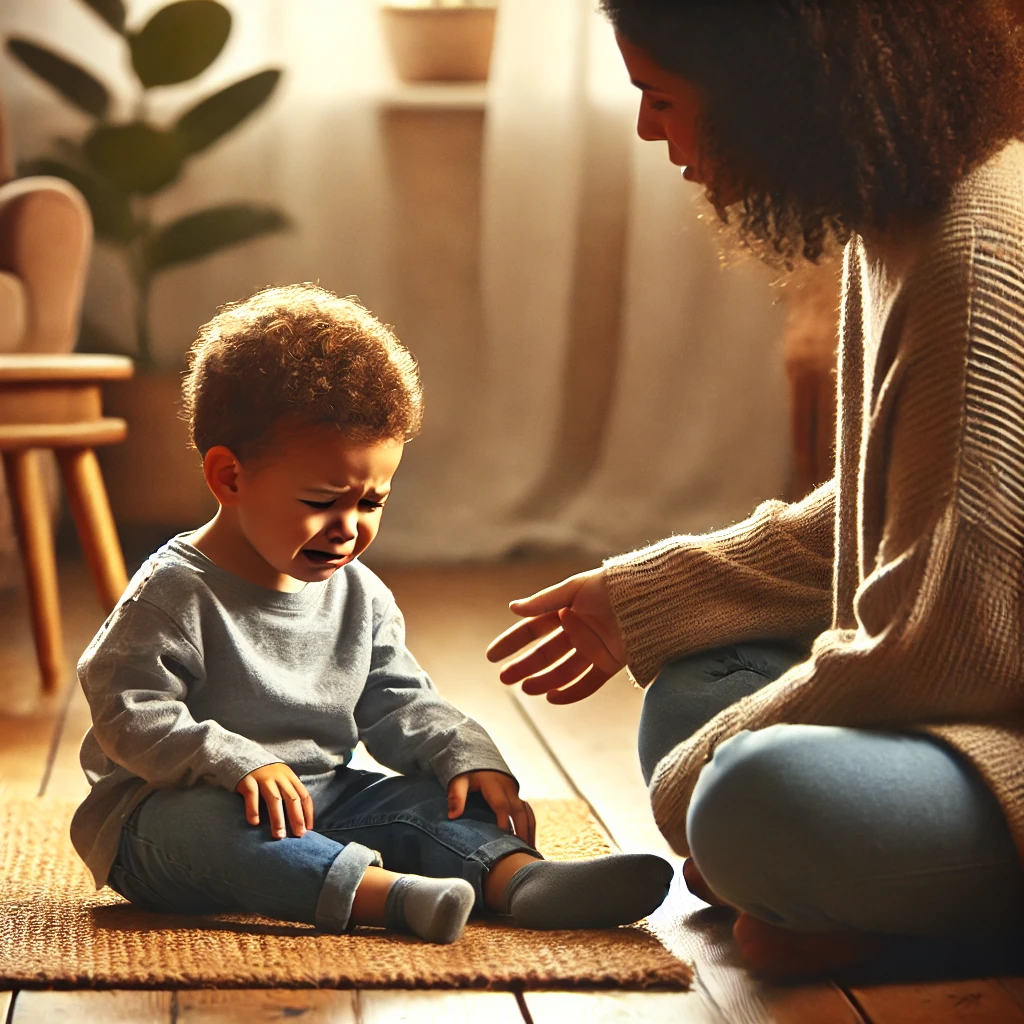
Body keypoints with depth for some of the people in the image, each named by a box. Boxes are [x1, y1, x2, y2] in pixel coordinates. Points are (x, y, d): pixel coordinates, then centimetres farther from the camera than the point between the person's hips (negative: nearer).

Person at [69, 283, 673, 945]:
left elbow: (399, 708, 12)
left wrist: (469, 757, -7)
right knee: (205, 826, -38)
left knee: (434, 797, -9)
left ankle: (518, 877, -36)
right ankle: (390, 894, -53)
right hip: (171, 810, -6)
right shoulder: (176, 593, -13)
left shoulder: (362, 598, 7)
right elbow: (130, 713, -18)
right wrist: (239, 764, -31)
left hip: (319, 802, 6)